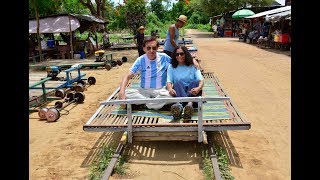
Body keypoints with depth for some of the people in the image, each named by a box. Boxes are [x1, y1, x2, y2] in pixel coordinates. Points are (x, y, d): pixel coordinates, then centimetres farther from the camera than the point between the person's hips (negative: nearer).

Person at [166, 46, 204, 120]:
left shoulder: (193, 66, 11)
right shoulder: (171, 67, 13)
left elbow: (200, 80, -5)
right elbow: (169, 81, -2)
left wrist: (199, 88, -30)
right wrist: (170, 89, -27)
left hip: (191, 92, 0)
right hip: (178, 92, 0)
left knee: (195, 82, -28)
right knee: (178, 83, -30)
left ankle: (190, 104, -58)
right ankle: (179, 106, -61)